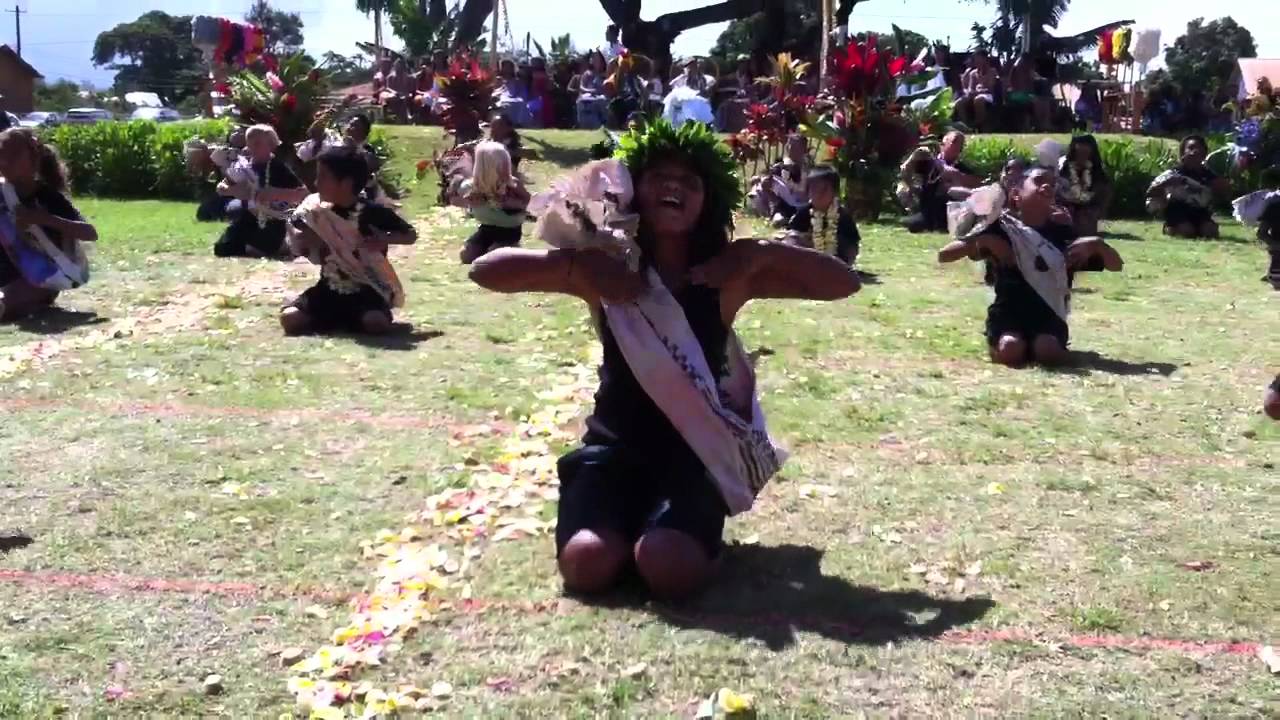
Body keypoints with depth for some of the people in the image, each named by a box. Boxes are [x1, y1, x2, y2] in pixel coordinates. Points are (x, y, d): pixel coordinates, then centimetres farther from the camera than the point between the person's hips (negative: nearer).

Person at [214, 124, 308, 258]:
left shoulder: (278, 168, -15)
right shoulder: (243, 163, 0)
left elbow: (303, 193, -23)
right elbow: (220, 187, 10)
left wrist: (275, 194, -33)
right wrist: (232, 190, -14)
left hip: (270, 224, -5)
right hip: (246, 220, 6)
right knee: (221, 249, -2)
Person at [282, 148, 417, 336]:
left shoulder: (372, 213, -9)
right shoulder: (317, 213, 2)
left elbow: (411, 235, 1)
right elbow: (298, 250, 13)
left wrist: (385, 239, -18)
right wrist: (302, 239, -10)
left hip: (366, 290, -3)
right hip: (329, 290, 3)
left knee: (377, 323, -35)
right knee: (289, 318, -20)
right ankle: (343, 320, 3)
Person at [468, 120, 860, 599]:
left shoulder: (729, 276, -3)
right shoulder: (606, 269, -4)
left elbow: (843, 283, -5)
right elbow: (485, 271, -8)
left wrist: (761, 252, -19)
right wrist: (576, 265, -21)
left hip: (696, 449, 0)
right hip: (616, 444, 1)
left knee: (669, 570, -27)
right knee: (586, 565, -24)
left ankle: (694, 528, 9)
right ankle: (630, 522, 10)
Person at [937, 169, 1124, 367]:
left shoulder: (1063, 234, 9)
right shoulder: (1002, 228, 2)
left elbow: (1116, 265, 10)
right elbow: (943, 255, -2)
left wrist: (1096, 244, -10)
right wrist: (984, 242, -16)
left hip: (1048, 316, 2)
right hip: (1008, 314, -2)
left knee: (1048, 352, -29)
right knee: (1010, 351, -31)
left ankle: (1035, 345, 6)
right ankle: (997, 343, 4)